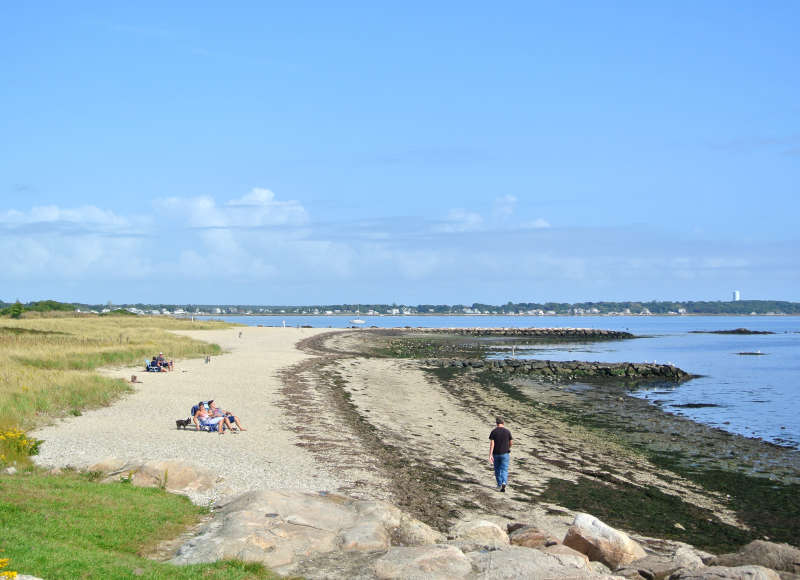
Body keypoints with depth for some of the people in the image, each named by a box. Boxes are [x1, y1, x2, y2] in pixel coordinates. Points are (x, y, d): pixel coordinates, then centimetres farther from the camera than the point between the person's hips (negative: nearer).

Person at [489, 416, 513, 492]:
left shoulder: (493, 432, -7)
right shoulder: (507, 431, -5)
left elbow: (491, 443, -13)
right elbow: (511, 442, 4)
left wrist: (490, 455, -14)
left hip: (496, 454, 1)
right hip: (505, 454, -1)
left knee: (497, 469, 18)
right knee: (504, 470, 0)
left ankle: (499, 484, 29)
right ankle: (504, 483, -23)